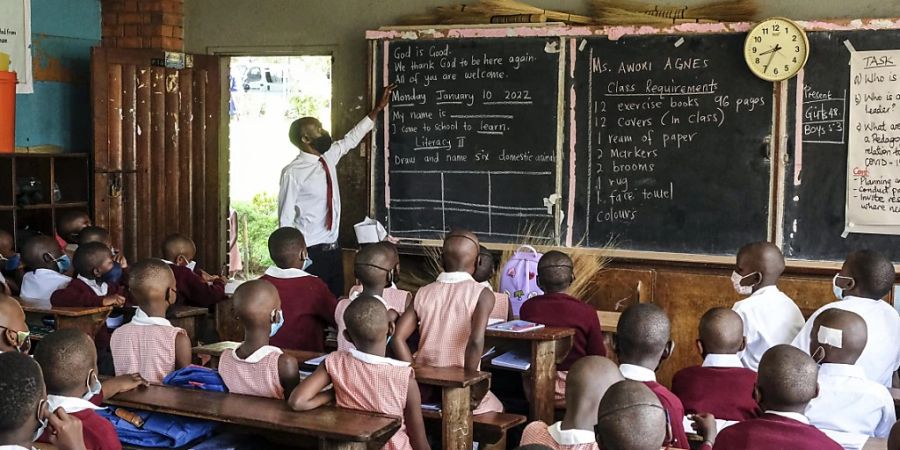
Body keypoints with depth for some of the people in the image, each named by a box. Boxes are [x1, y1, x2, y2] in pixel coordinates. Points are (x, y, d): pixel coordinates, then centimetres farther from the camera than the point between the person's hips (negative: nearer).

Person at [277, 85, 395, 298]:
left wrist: (378, 108, 23)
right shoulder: (293, 172, -15)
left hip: (333, 248, 7)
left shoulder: (329, 157, 6)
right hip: (310, 253, -7)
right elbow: (286, 219, -13)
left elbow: (352, 138, 22)